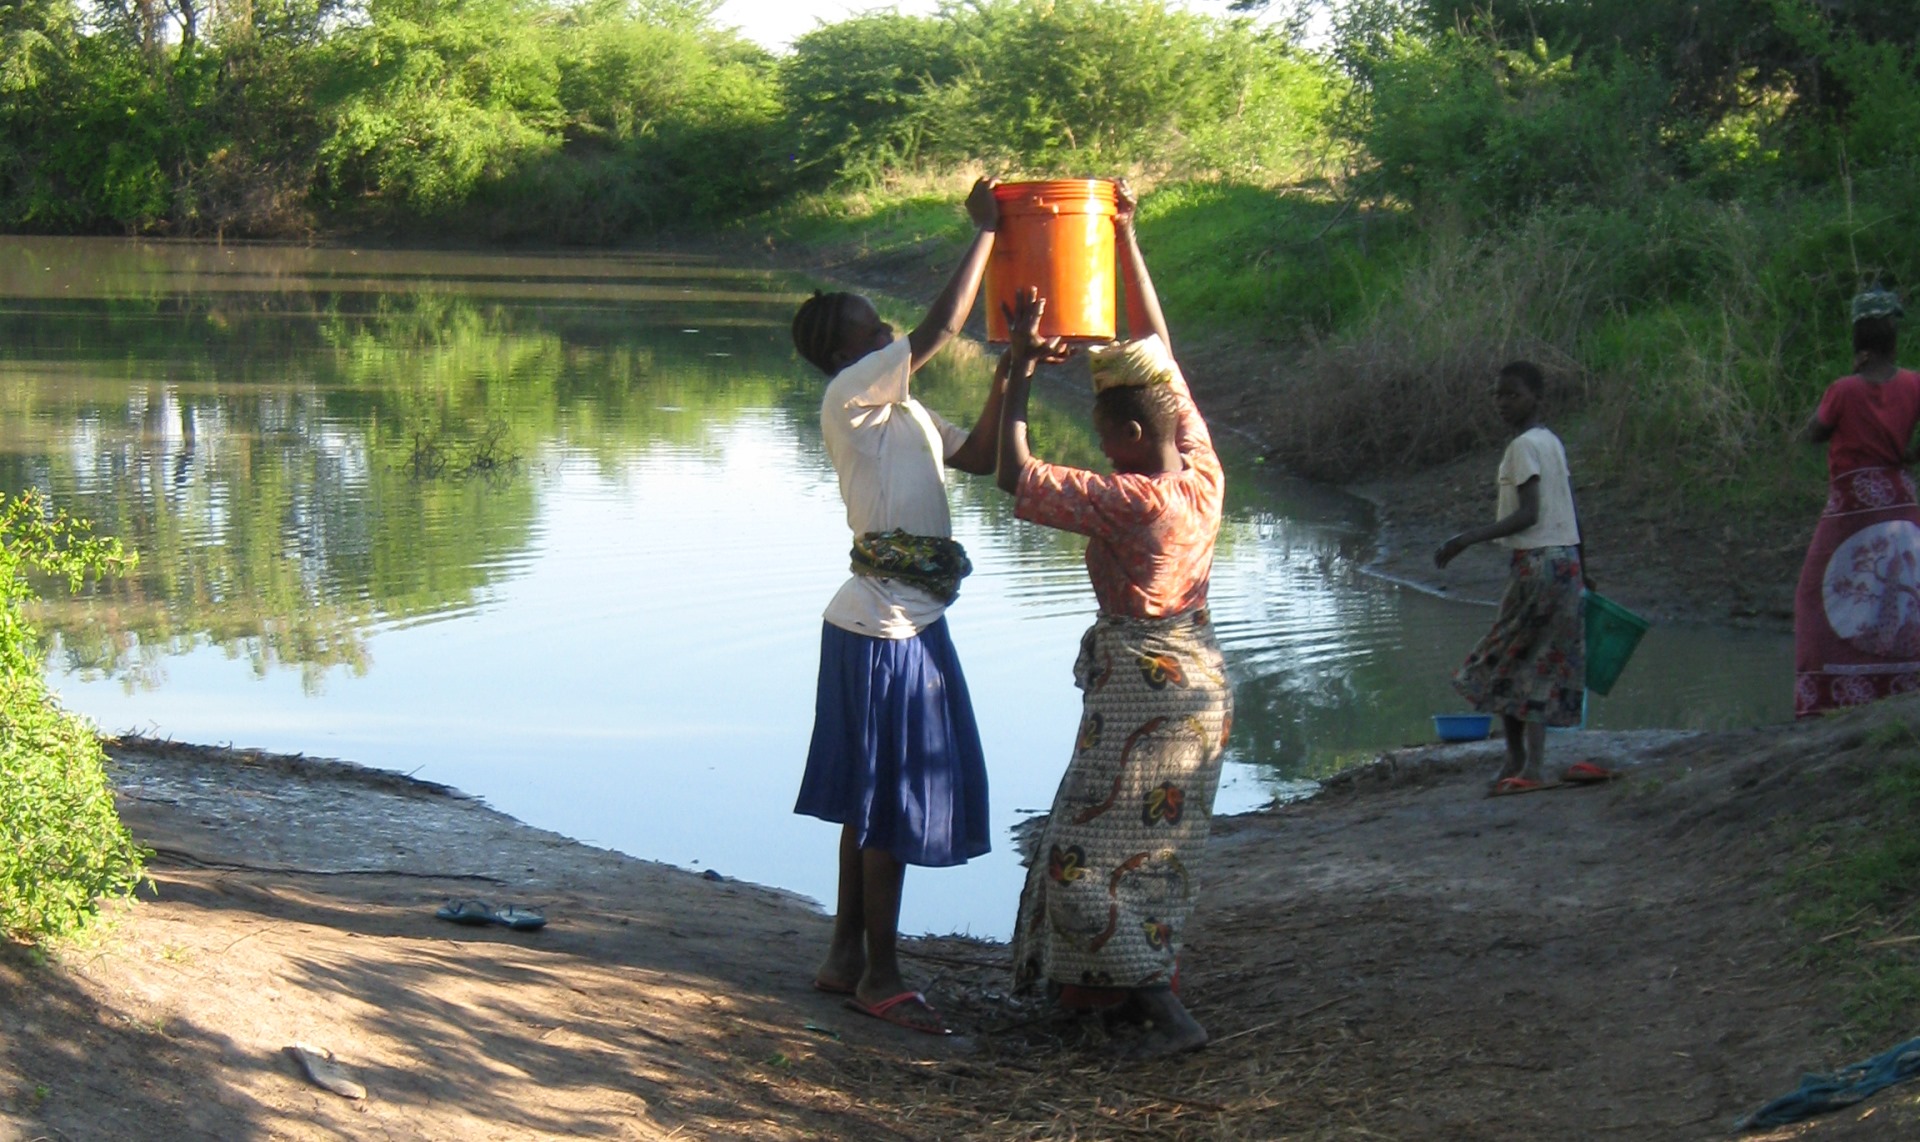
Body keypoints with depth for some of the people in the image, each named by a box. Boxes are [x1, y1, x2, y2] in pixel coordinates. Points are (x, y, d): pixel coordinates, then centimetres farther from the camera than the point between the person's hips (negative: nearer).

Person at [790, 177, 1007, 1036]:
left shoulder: (899, 407, 15)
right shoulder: (850, 396, -13)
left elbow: (978, 458, 13)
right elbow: (941, 328, -22)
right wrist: (984, 231, -14)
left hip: (902, 619, 9)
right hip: (886, 629, -9)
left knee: (872, 802, 15)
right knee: (892, 804, -2)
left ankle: (845, 958, 23)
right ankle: (880, 976, 6)